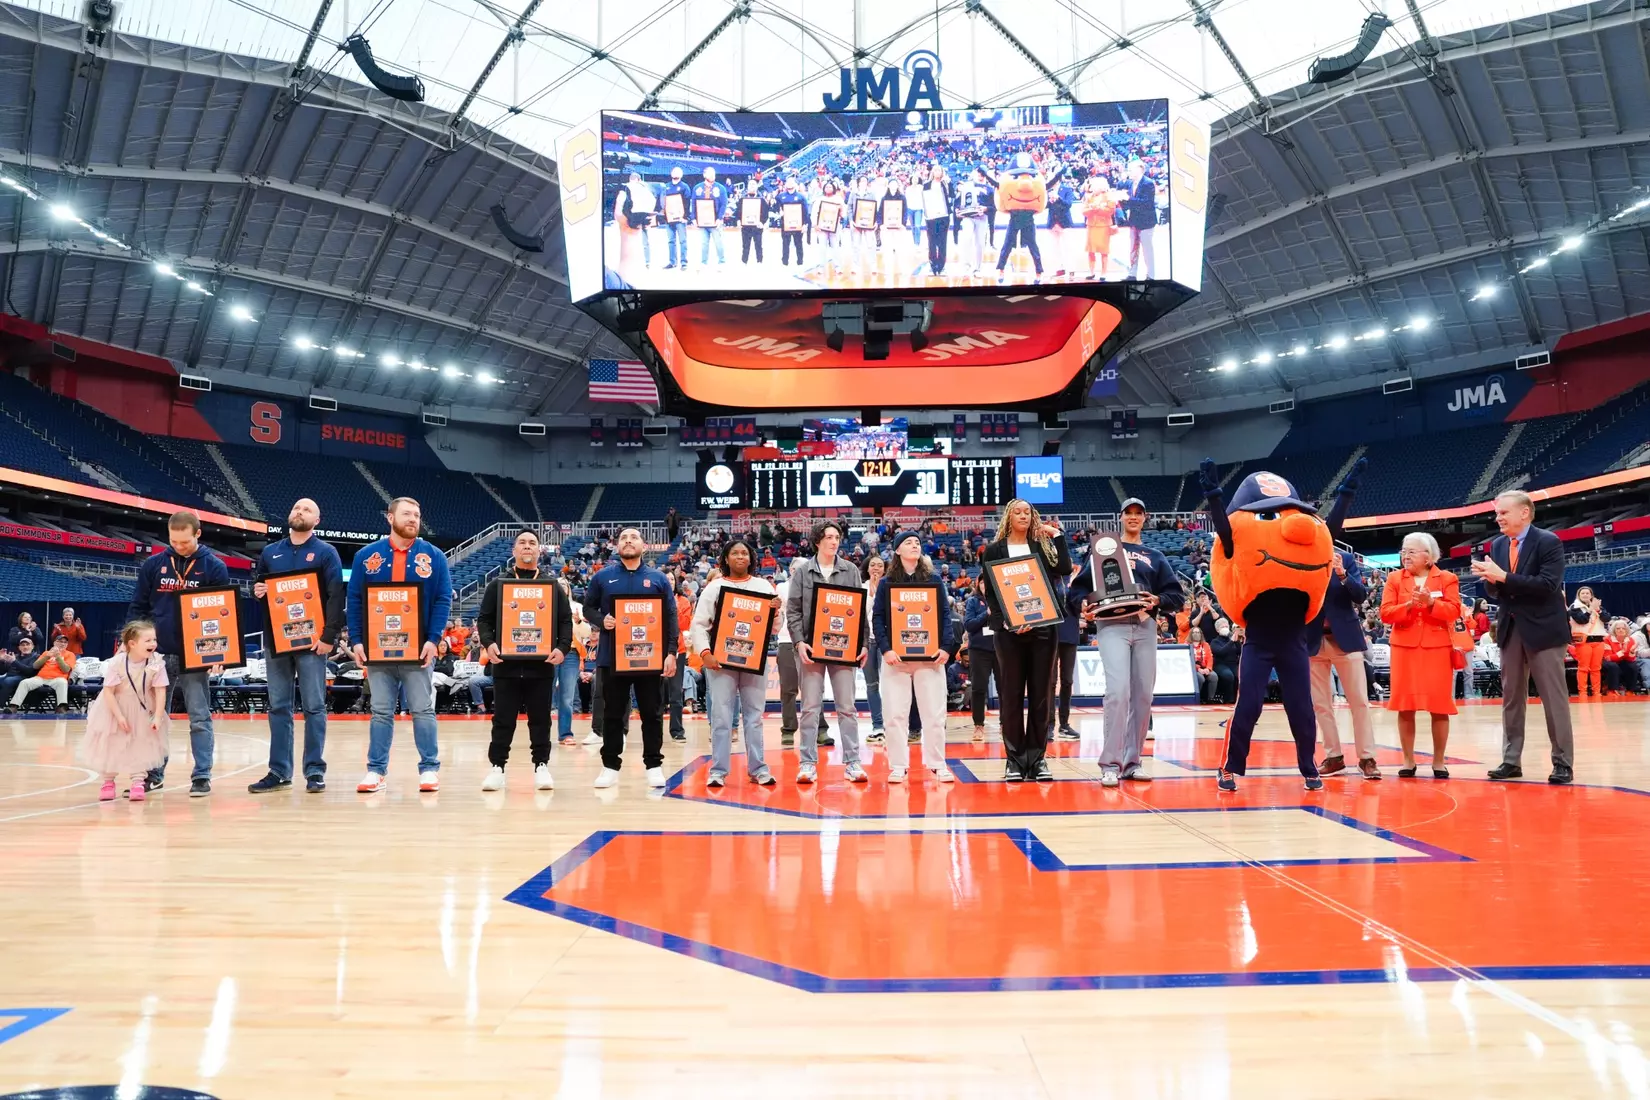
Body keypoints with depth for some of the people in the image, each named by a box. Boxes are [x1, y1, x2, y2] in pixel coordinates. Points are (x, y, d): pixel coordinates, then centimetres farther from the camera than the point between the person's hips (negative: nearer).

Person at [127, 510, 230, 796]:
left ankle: (202, 776, 5)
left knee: (200, 718, 0)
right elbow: (138, 607, 9)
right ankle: (154, 773, 20)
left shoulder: (214, 567, -2)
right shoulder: (153, 565, 5)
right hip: (158, 654, 3)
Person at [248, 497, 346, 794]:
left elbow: (336, 597, -7)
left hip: (311, 641, -4)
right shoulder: (270, 552, 13)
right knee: (278, 707, 7)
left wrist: (329, 635, -14)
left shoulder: (325, 552, 0)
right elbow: (257, 586, 22)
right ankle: (279, 771, 13)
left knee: (314, 707, -1)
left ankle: (315, 772, 4)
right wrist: (257, 591, -2)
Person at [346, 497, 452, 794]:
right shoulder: (367, 555, 4)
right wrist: (357, 640, -5)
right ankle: (376, 770, 14)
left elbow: (443, 600, -2)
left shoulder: (433, 556, 2)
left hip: (418, 647, -1)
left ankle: (430, 769, 9)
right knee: (381, 712, 8)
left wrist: (433, 639, -11)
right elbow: (354, 600, 4)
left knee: (423, 710, 2)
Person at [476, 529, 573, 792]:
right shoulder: (498, 584, 8)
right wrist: (488, 643, -13)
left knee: (541, 720, 7)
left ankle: (541, 766, 14)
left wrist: (563, 647, -9)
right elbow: (484, 619, 5)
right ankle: (497, 767, 12)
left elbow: (566, 620, 7)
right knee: (503, 720, 4)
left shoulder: (552, 585, 10)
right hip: (506, 665, -1)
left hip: (541, 665, 1)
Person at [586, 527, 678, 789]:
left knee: (652, 713, 5)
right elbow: (588, 607, 11)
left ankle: (654, 765, 14)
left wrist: (671, 652, -4)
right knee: (613, 714, 7)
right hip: (613, 656, 0)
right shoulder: (603, 577, 6)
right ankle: (610, 766, 16)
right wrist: (601, 621, -11)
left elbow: (670, 618, 4)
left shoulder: (659, 578, 5)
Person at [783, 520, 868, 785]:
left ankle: (852, 762, 7)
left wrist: (863, 644, -1)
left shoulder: (850, 570, 7)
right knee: (811, 707, 2)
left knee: (847, 707, 3)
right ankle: (807, 763, 7)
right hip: (811, 646, -1)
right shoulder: (802, 571, 4)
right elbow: (793, 610, 1)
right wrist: (799, 641, -10)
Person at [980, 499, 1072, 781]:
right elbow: (990, 593, 1)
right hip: (1008, 630, -2)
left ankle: (1037, 758, 9)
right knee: (1011, 696, 0)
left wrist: (1057, 536, -5)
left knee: (1041, 695, 3)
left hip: (1043, 628, 2)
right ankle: (1014, 759, 6)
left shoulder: (1043, 546, 13)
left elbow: (1064, 569, -4)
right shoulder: (994, 550, 6)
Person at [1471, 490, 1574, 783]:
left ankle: (1563, 763, 8)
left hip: (1543, 628, -6)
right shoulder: (1497, 545, 8)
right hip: (1510, 628, 6)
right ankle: (1511, 760, 15)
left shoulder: (1548, 542, -10)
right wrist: (1490, 579, -13)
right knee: (1511, 697, 9)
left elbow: (1548, 584, -21)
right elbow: (1495, 592, 9)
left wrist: (1504, 576, -25)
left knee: (1554, 698, 0)